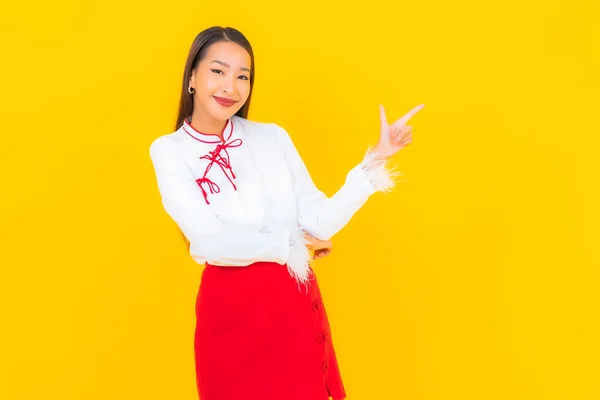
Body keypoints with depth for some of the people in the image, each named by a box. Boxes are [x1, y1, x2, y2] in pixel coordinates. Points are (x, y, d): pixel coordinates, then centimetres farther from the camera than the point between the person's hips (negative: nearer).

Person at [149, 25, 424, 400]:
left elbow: (319, 221, -7)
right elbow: (209, 241, -15)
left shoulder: (274, 137, 1)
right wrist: (293, 244, -8)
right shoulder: (169, 151, -5)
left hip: (296, 302, 2)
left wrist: (375, 160, -14)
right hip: (229, 309, -2)